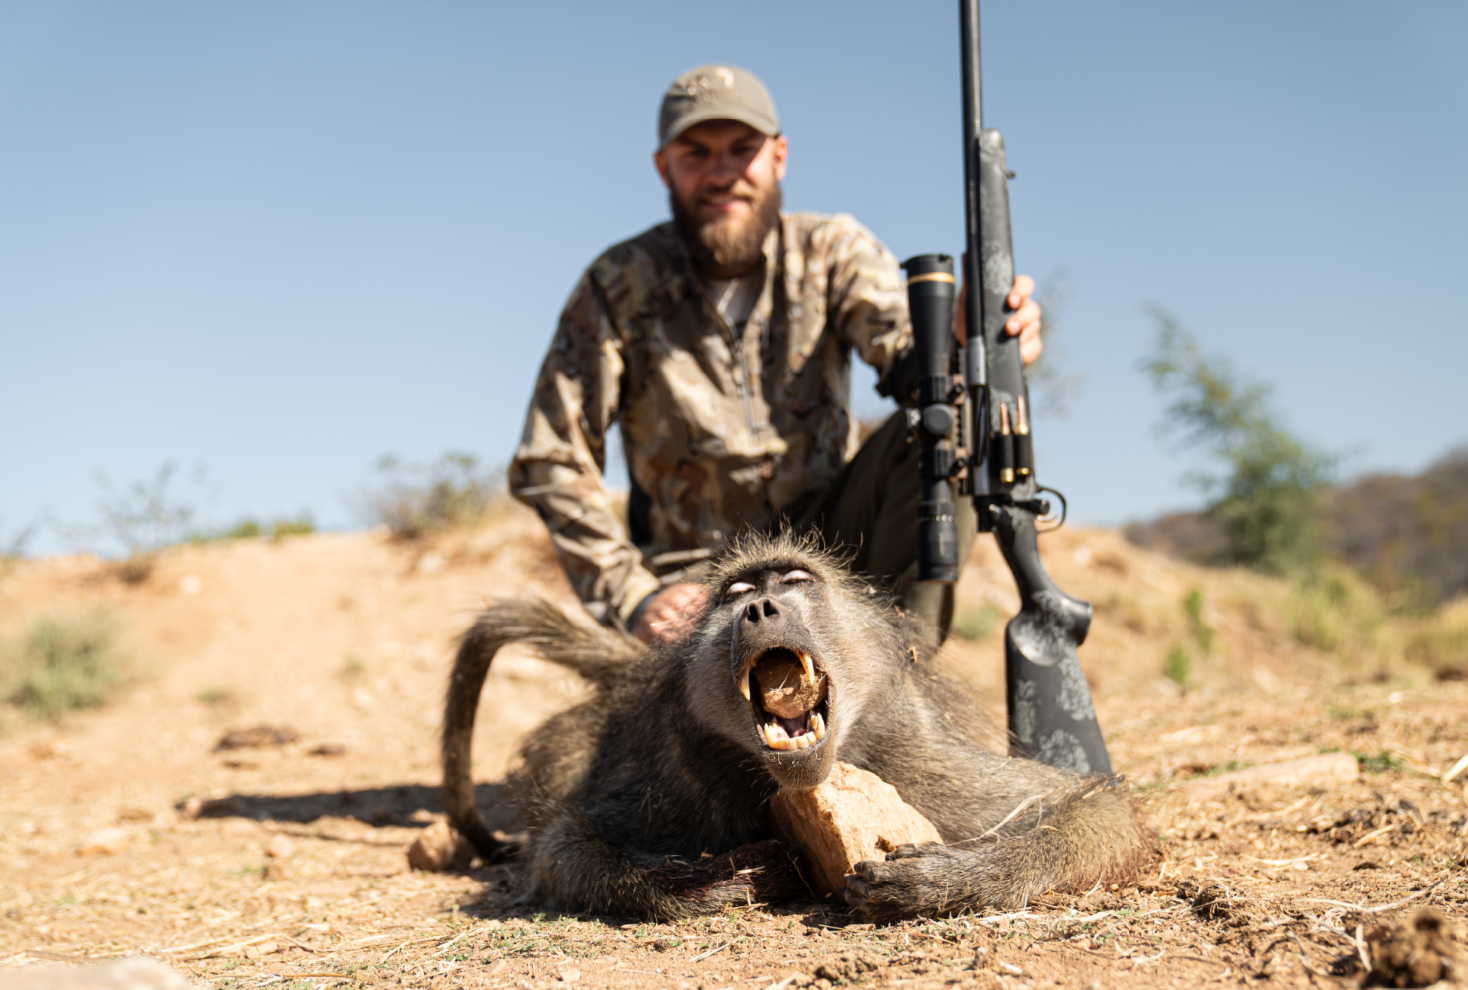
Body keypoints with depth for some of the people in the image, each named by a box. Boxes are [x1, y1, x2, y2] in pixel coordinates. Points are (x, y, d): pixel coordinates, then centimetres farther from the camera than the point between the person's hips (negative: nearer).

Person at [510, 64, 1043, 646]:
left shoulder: (833, 250, -2)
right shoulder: (620, 286, -6)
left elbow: (904, 348, -21)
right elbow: (549, 461, -7)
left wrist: (962, 341, -46)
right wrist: (630, 596, -16)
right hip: (703, 580, -2)